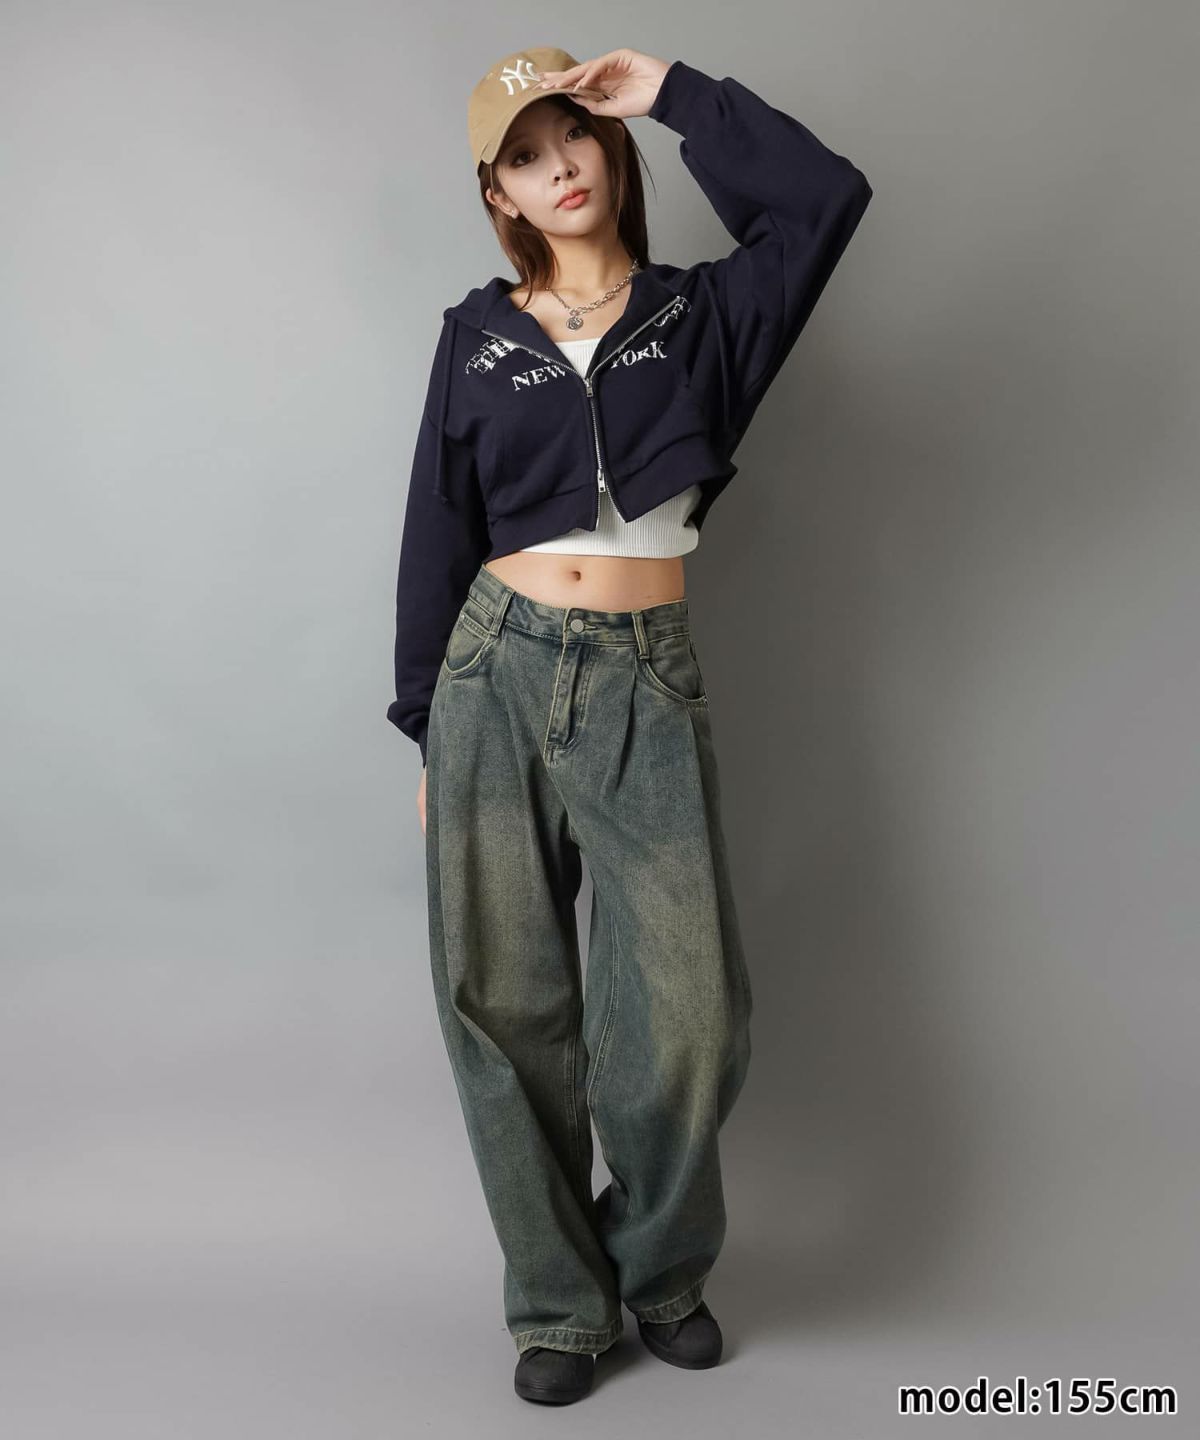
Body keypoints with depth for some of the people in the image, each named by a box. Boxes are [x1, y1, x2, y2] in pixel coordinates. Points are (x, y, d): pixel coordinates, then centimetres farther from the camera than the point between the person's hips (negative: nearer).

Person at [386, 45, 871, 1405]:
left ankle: (662, 1265, 24)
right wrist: (429, 732, 9)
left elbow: (826, 194, -8)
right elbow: (437, 541, 10)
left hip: (645, 682, -1)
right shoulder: (478, 337, 9)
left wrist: (672, 93, 0)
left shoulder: (701, 314, 9)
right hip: (497, 675, 1)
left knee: (688, 1006, -4)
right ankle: (559, 1298, 22)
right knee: (508, 1003, 3)